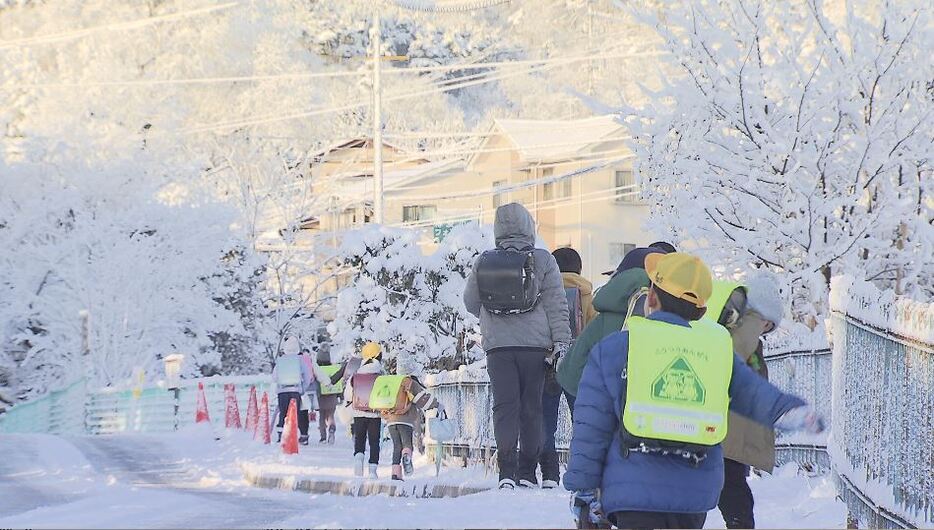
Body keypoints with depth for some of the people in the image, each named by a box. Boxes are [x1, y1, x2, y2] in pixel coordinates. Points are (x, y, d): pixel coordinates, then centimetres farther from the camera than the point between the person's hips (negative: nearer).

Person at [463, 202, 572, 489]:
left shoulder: (484, 262, 3)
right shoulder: (542, 260, -3)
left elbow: (470, 302, 14)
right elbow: (557, 305, -4)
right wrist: (561, 342, -1)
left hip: (497, 347, 1)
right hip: (534, 345, -1)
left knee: (504, 407, 1)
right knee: (531, 408, 6)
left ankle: (507, 473, -9)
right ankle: (527, 473, 6)